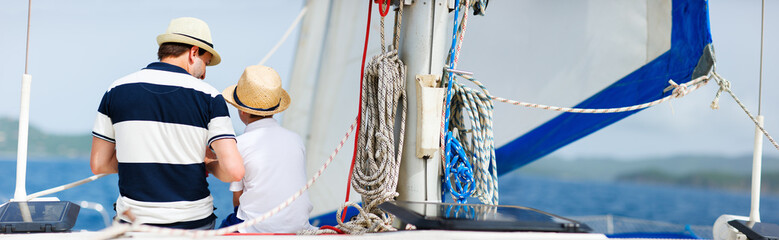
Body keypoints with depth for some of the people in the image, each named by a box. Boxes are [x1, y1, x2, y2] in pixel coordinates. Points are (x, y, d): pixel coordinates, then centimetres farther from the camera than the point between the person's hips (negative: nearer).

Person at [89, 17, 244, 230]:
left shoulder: (116, 90, 2)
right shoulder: (208, 97, -6)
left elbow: (98, 164, 5)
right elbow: (234, 171, -14)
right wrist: (209, 164, 7)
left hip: (134, 220, 2)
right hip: (192, 222, -2)